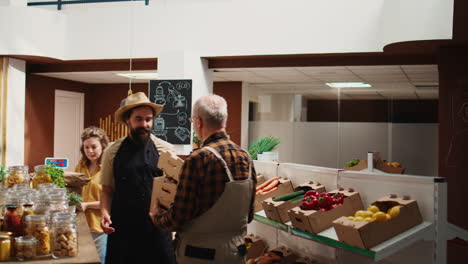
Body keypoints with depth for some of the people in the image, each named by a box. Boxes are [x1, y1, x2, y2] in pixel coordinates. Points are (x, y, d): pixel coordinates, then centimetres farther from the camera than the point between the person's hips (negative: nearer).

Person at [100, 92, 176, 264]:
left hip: (158, 229, 0)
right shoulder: (112, 152, 3)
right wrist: (105, 213, -9)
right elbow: (107, 190, 7)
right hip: (121, 230, 0)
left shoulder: (166, 150, 1)